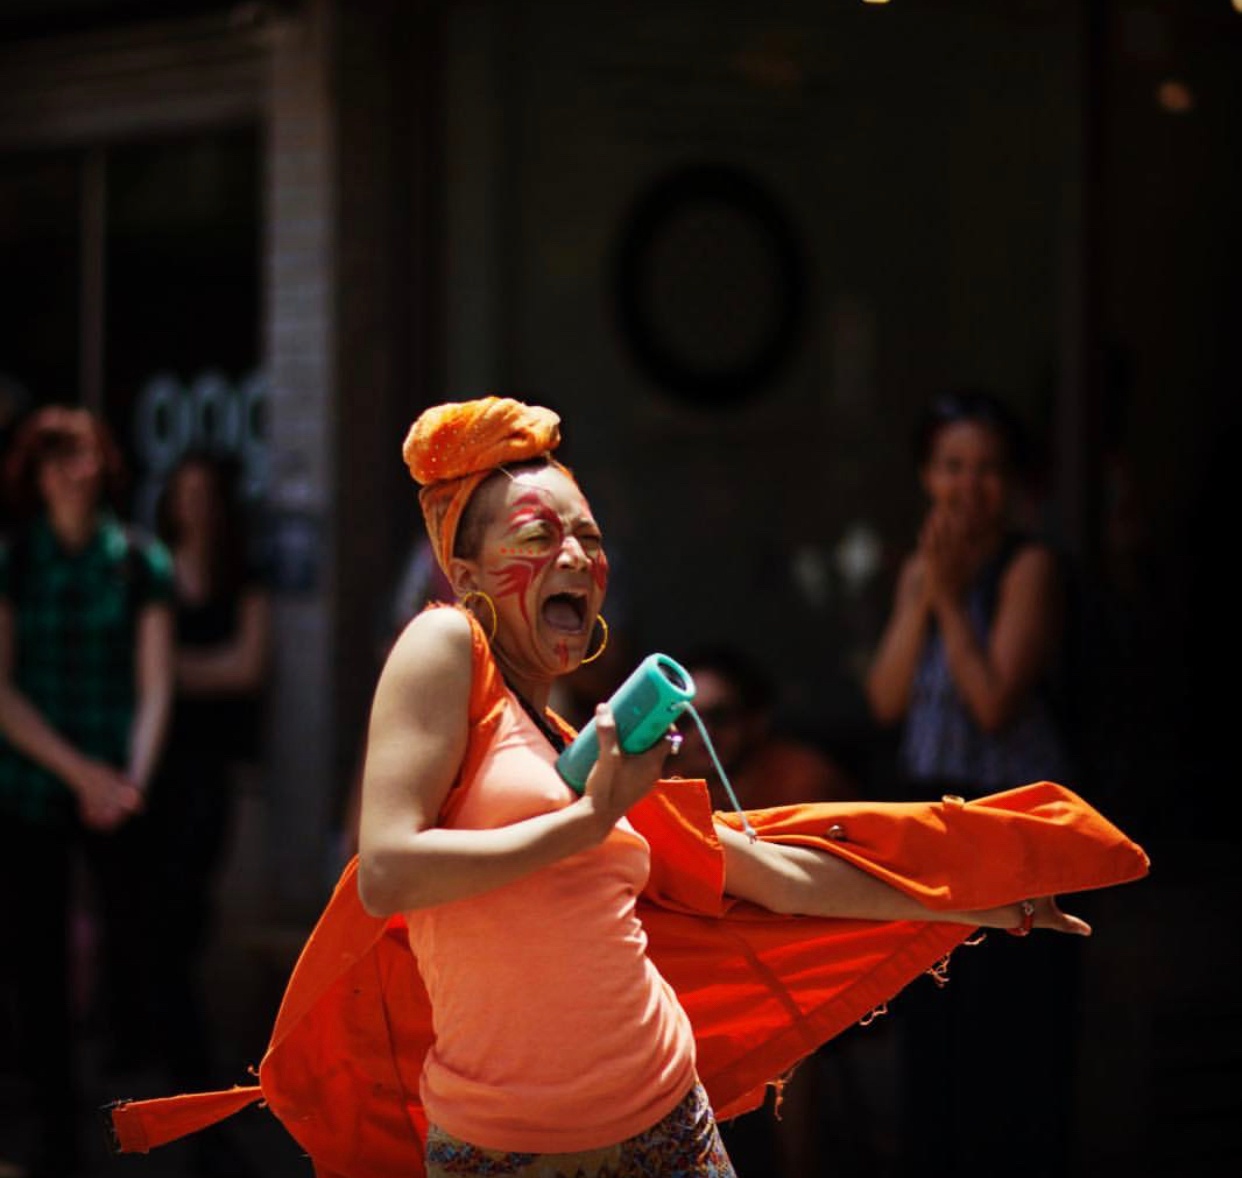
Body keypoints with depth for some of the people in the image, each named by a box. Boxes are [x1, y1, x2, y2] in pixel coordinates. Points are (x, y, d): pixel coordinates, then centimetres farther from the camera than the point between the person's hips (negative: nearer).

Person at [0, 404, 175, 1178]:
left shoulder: (141, 563, 1)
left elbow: (155, 687, -2)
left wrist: (134, 775, -17)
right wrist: (79, 770, -11)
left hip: (118, 789, 0)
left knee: (133, 937, -2)